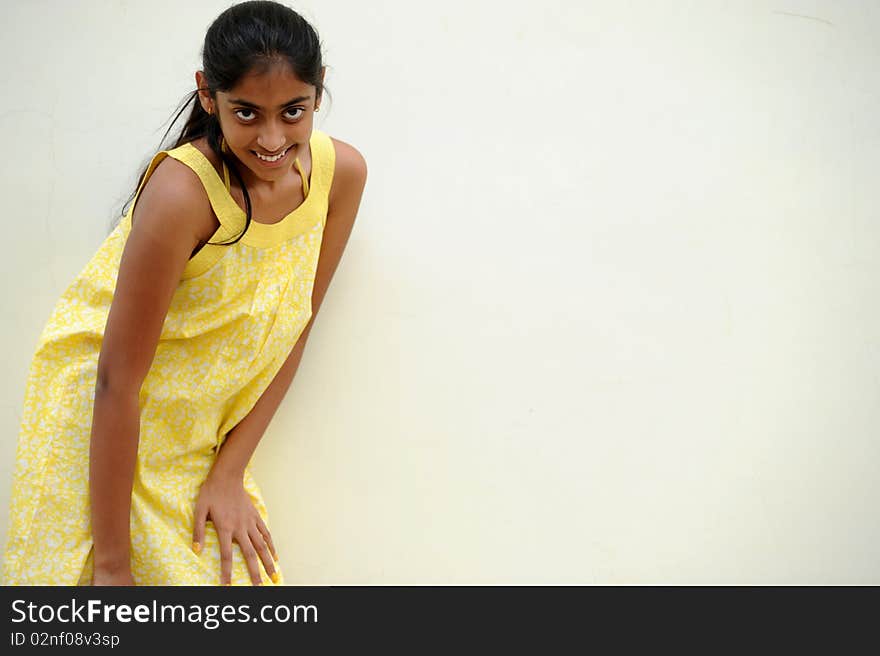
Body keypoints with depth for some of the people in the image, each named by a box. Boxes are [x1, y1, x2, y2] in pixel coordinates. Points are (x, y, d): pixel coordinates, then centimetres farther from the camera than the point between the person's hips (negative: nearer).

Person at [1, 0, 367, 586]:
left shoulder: (341, 172, -12)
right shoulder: (182, 191, -27)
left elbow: (292, 330, -2)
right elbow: (118, 381, -24)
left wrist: (229, 472, -5)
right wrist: (113, 562, -20)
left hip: (199, 437, 5)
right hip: (99, 421, -4)